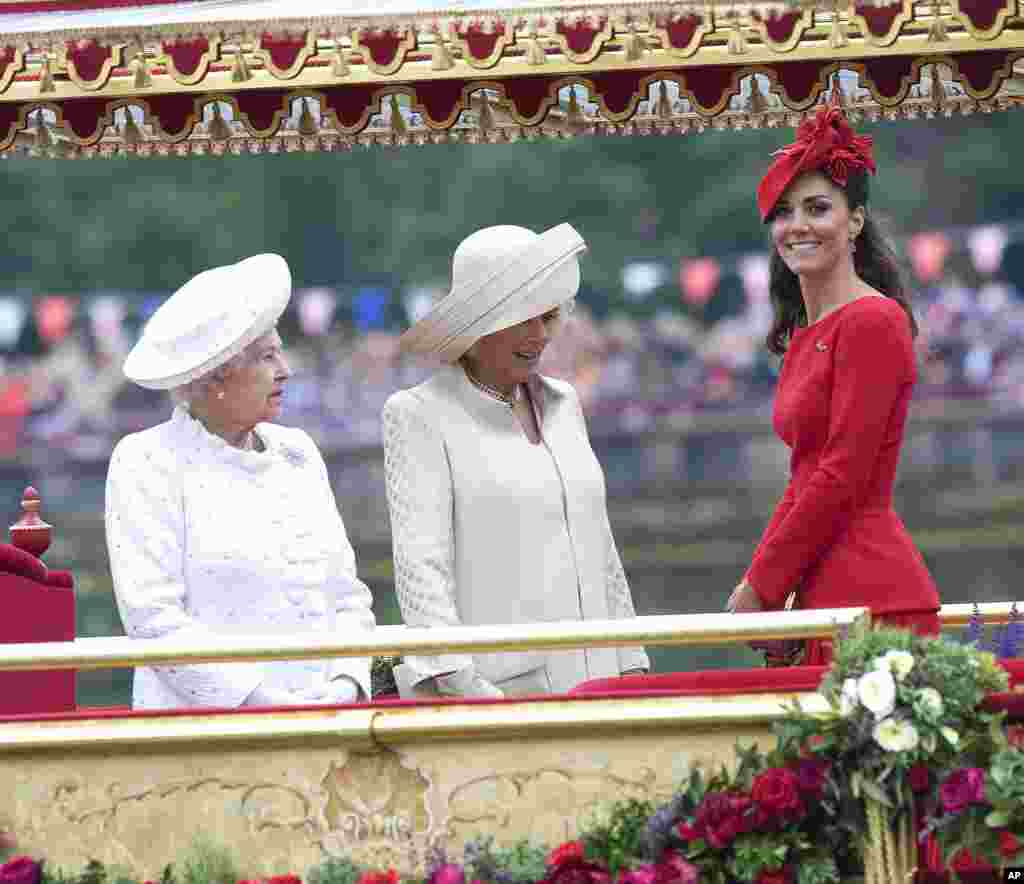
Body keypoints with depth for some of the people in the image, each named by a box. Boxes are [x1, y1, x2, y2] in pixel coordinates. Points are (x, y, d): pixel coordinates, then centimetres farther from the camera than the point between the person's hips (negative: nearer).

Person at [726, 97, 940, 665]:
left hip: (872, 600, -9)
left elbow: (842, 476, -14)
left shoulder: (873, 321, -10)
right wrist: (757, 583, 9)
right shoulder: (804, 336, 18)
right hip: (824, 600, 9)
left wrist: (761, 585, -9)